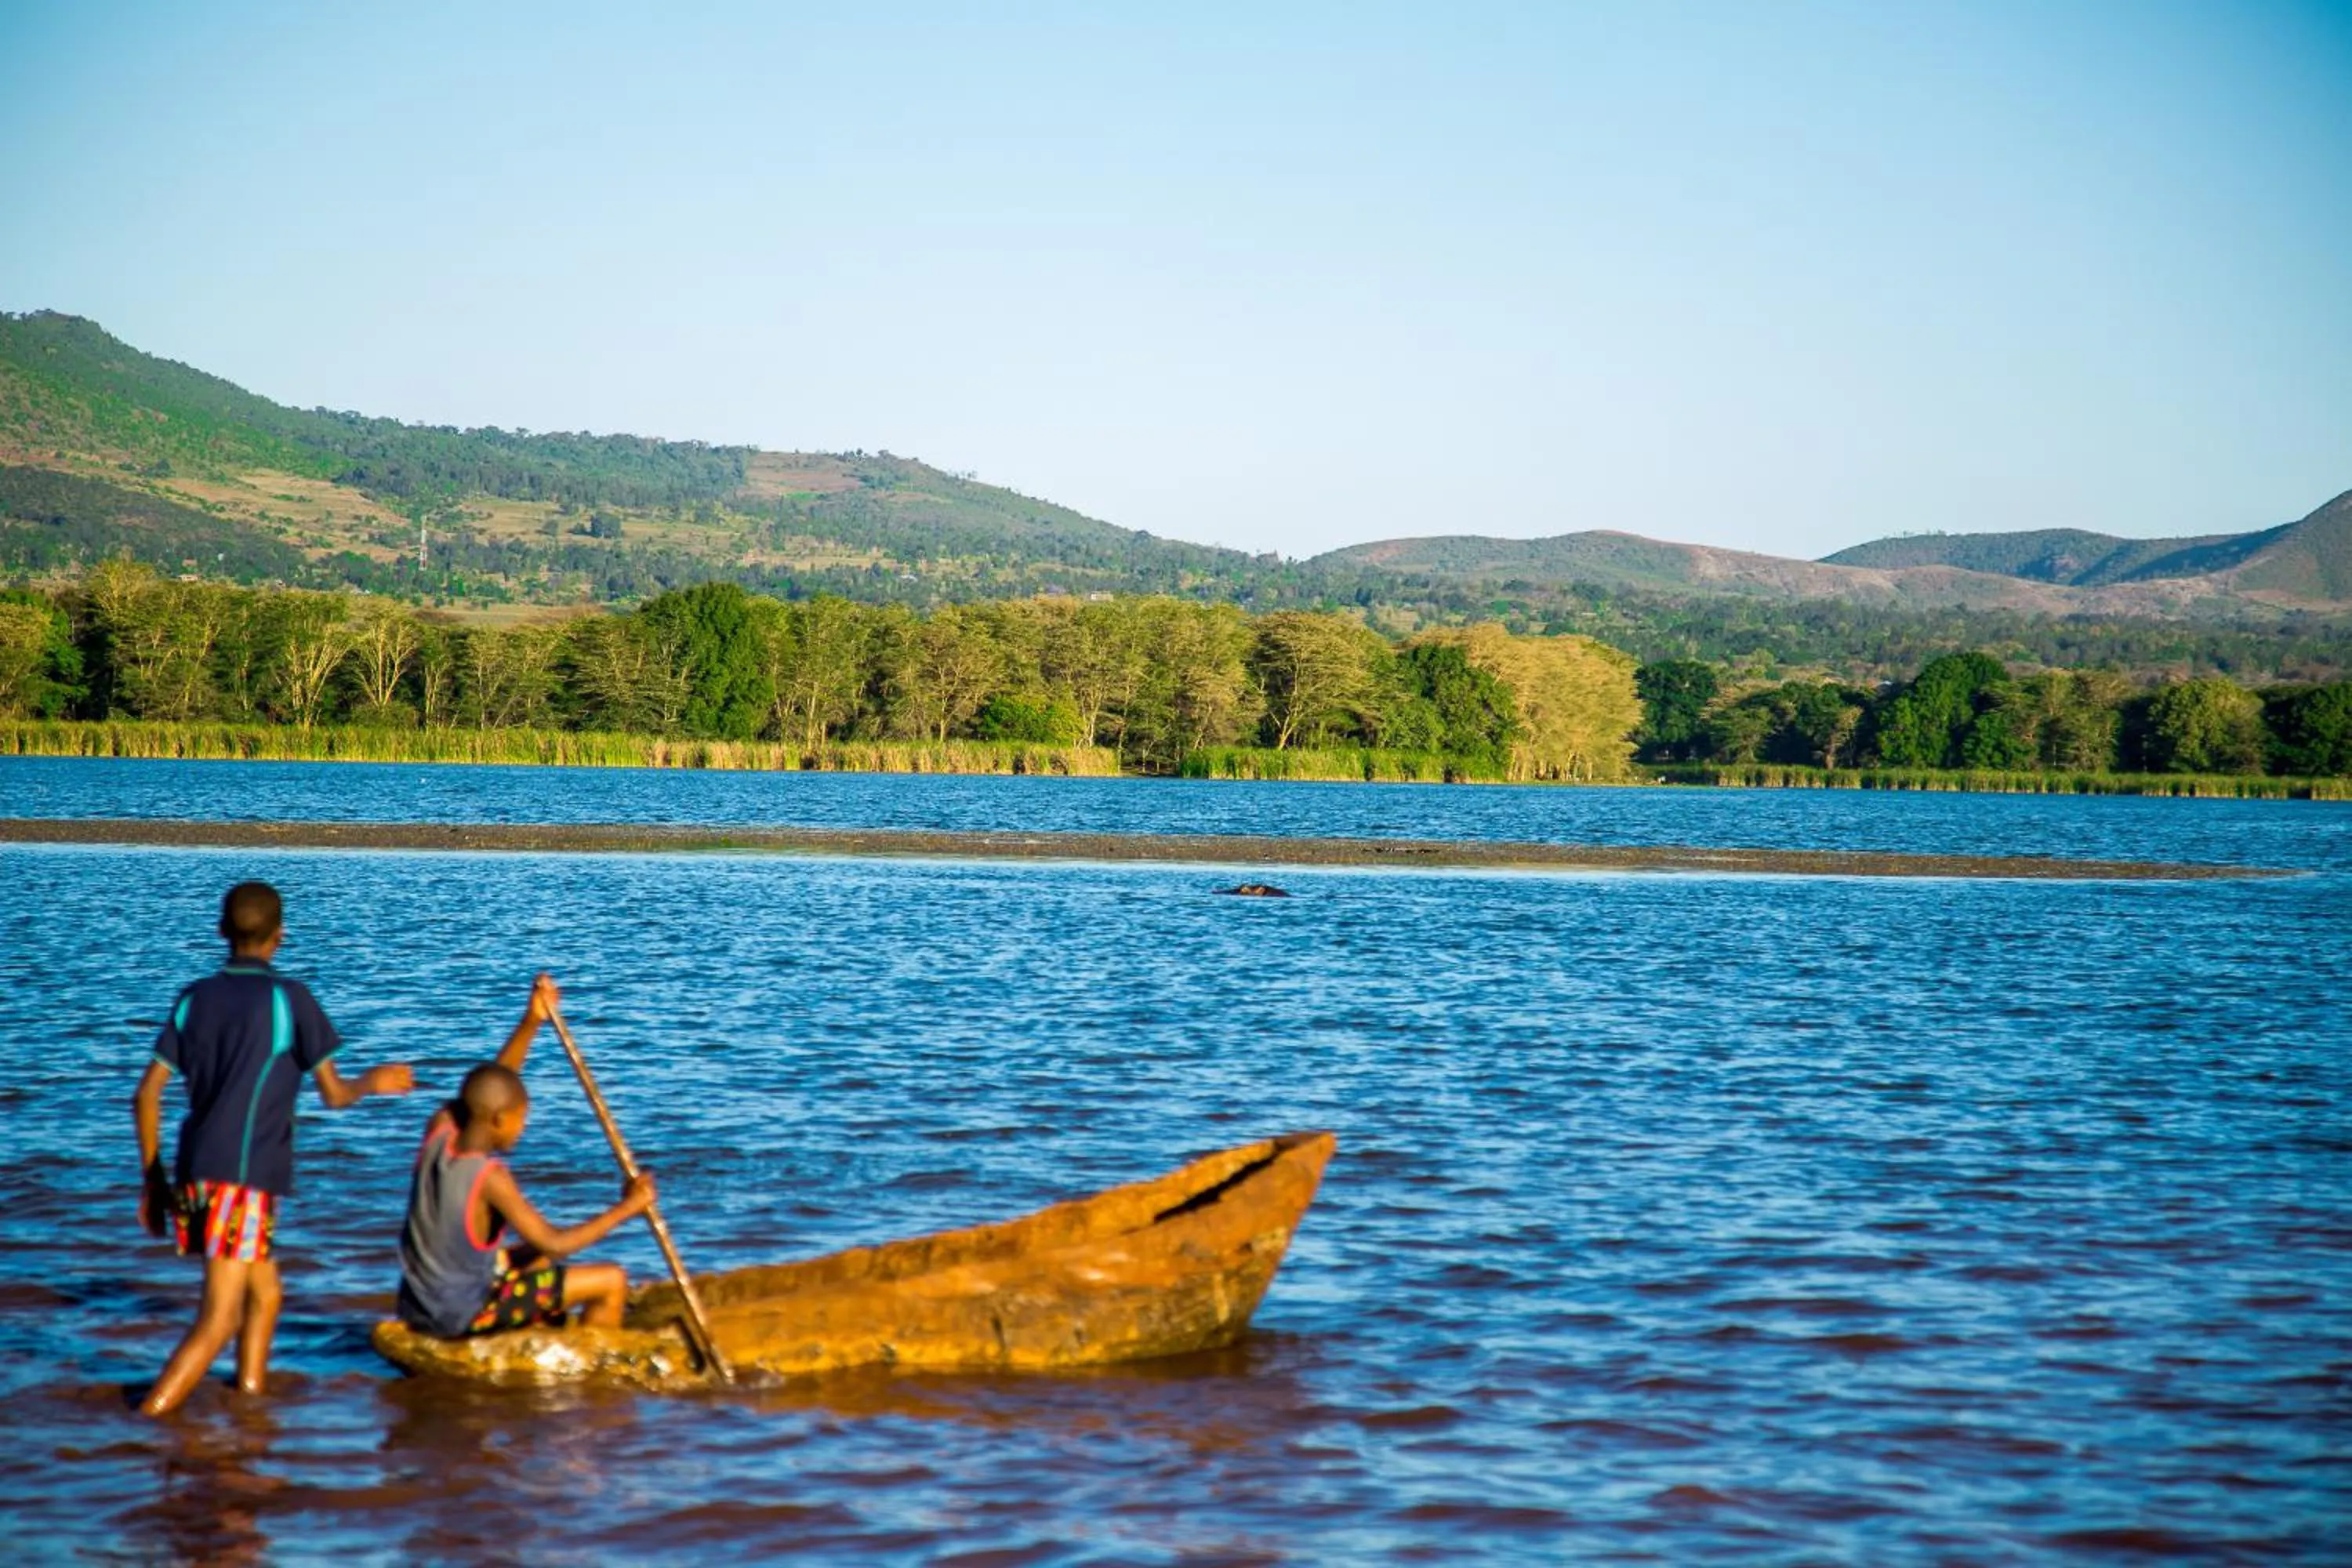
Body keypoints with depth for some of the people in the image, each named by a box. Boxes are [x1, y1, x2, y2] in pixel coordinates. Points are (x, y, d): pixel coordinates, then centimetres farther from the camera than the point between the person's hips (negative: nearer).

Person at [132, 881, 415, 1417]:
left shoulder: (194, 998, 11)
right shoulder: (289, 998, -4)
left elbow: (146, 1096, 9)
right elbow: (334, 1094, 1)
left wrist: (153, 1178, 17)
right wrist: (373, 1082, 22)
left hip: (194, 1175, 7)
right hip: (244, 1178, -7)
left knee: (264, 1295, 22)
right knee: (217, 1323, -9)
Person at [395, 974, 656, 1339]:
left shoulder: (440, 1130, -8)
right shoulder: (488, 1177, -26)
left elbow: (493, 1086, 9)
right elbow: (553, 1243, -23)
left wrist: (531, 1022, 1)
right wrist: (627, 1208, -16)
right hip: (465, 1314, -8)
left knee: (537, 1259, 35)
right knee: (612, 1281, -4)